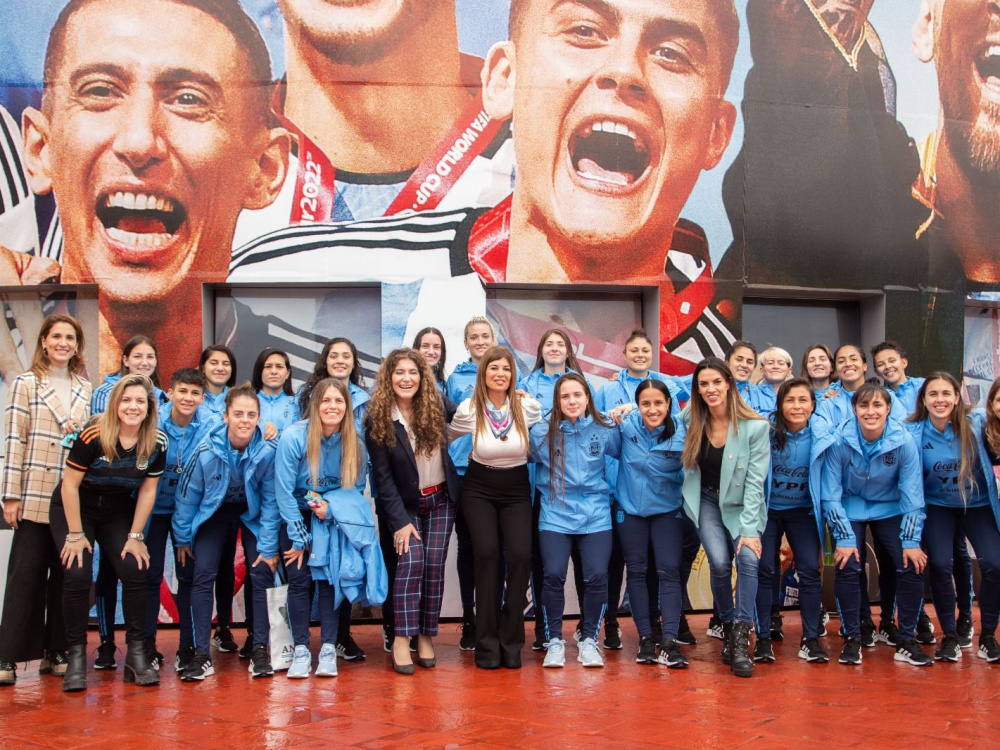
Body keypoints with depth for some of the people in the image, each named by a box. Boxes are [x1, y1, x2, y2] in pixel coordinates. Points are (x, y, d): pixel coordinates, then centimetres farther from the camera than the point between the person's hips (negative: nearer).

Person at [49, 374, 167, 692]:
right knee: (77, 575, -18)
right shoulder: (93, 435, -25)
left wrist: (135, 536, -5)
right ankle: (76, 654, -3)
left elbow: (147, 490, -3)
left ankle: (137, 653, -3)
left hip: (118, 512, 3)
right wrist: (75, 534, -14)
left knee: (135, 570, -14)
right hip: (73, 509, -3)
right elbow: (70, 485, -17)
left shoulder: (157, 442, -14)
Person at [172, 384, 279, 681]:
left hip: (252, 512, 0)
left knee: (262, 573, -10)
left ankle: (260, 650, 1)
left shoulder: (268, 451, -27)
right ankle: (202, 655, -5)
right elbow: (188, 494, -11)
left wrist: (268, 547, -14)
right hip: (215, 510, 0)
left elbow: (271, 502, -16)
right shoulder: (207, 450, -27)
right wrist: (182, 538, -3)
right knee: (202, 574, -11)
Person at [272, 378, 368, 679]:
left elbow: (357, 487, -2)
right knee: (299, 580, -6)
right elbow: (284, 490, -16)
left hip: (332, 518, 2)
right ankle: (301, 650, 1)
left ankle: (329, 649, -1)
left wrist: (332, 508, -21)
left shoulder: (354, 442, -13)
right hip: (296, 517, -1)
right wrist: (299, 537, -14)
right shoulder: (293, 437, -21)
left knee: (329, 577, -6)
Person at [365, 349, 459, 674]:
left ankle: (426, 636, 7)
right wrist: (400, 520, -15)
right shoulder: (377, 420, -14)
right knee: (410, 562, -16)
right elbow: (382, 476, -11)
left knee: (434, 565, -2)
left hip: (441, 499, 2)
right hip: (405, 504, -2)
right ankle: (401, 640, -15)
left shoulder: (436, 404, -8)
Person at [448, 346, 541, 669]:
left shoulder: (528, 406, -11)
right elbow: (449, 435, 10)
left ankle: (511, 642, -4)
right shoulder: (468, 409, -11)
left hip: (516, 490, 1)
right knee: (488, 554, -20)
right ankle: (487, 644, -8)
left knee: (520, 556, -18)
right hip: (479, 490, -1)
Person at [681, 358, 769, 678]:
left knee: (748, 558, -24)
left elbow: (755, 481, -16)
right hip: (707, 501, 2)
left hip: (742, 504, -1)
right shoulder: (693, 424, -6)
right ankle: (728, 628, 5)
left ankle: (742, 637, -16)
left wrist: (749, 528, -20)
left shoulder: (755, 427, -16)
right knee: (720, 563, -18)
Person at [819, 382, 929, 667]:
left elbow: (912, 495, -11)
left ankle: (906, 642, 2)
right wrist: (844, 538, -17)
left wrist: (911, 541, -13)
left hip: (889, 510, 1)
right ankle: (852, 639, 0)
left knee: (911, 567, -13)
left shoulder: (903, 441, -19)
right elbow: (831, 495, -14)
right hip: (849, 510, -1)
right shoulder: (839, 441, -21)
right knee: (848, 567, -18)